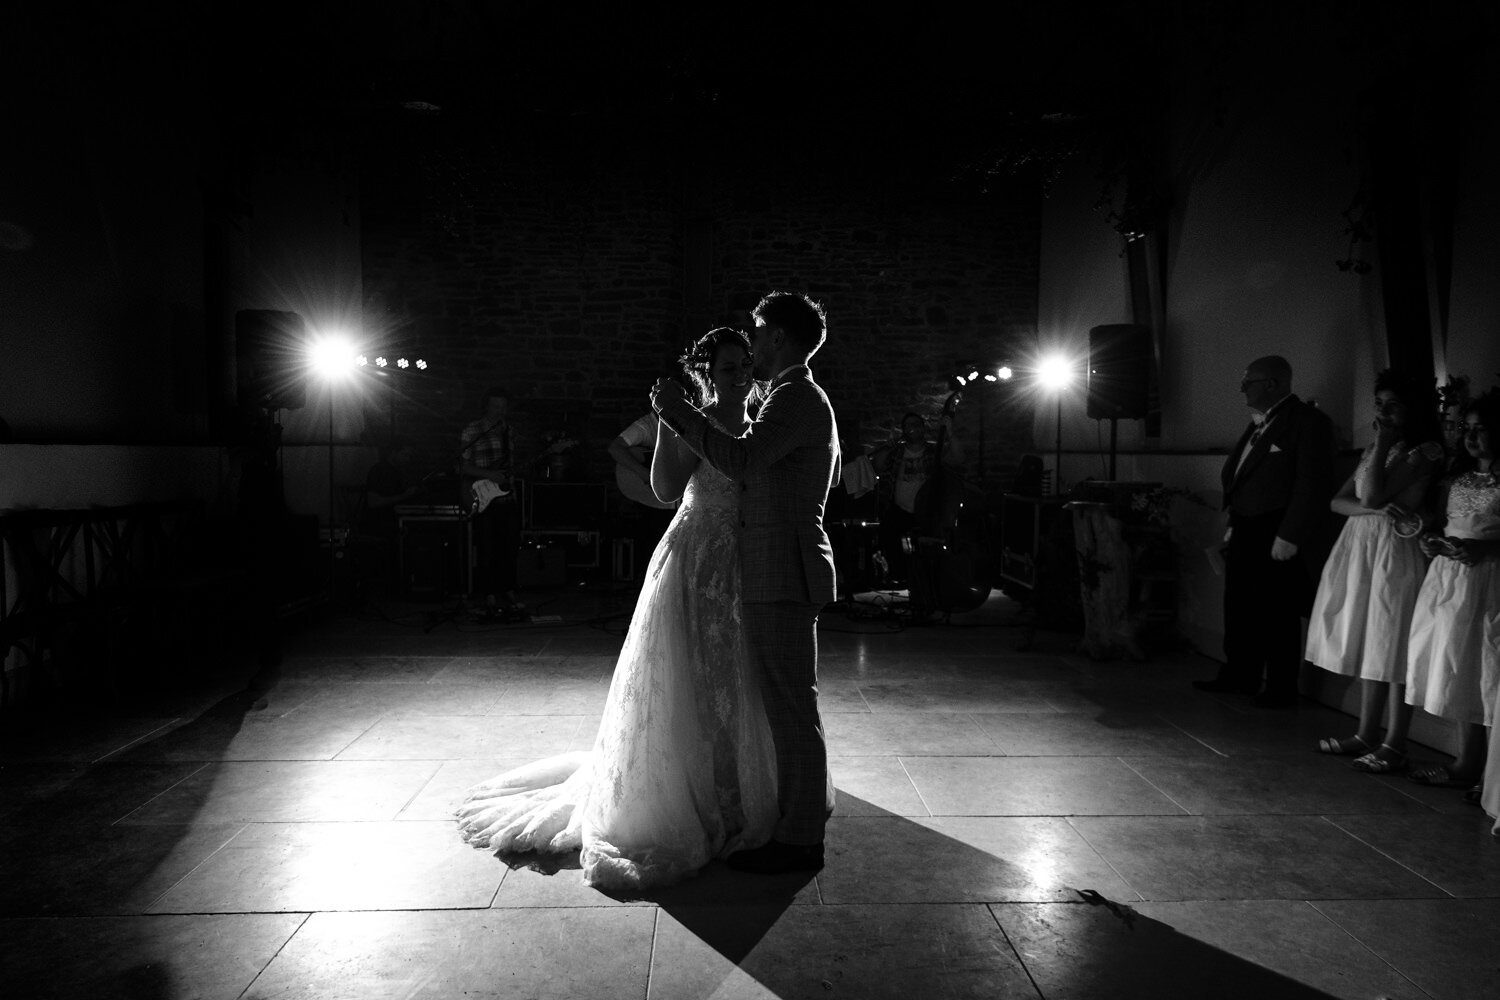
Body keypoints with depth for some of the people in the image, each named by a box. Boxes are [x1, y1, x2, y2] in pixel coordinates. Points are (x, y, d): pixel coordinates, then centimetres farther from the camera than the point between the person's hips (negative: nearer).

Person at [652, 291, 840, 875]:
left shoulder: (795, 396, -14)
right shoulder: (806, 398, 20)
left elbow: (741, 460, -29)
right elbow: (831, 477, 31)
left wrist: (679, 411, -20)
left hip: (783, 573, -11)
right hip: (787, 570, 11)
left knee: (791, 705, -3)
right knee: (793, 701, 20)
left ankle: (799, 840, 6)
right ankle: (809, 806, 34)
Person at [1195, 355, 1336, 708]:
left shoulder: (1308, 422, -11)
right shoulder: (1259, 423, 15)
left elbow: (1311, 486, -16)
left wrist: (1289, 537, -19)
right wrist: (1234, 523, 15)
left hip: (1278, 537, -8)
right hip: (1245, 533, 8)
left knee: (1278, 615, 2)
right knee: (1239, 608, 14)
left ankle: (1281, 689, 15)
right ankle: (1238, 676, 27)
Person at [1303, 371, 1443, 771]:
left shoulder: (1427, 451, -8)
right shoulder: (1374, 449, 15)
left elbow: (1374, 494, -19)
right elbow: (1338, 501, 8)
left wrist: (1384, 443, -12)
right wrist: (1369, 508, -12)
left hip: (1395, 553, -7)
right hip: (1359, 549, 7)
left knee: (1393, 648, -3)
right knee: (1367, 646, 11)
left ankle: (1394, 744, 5)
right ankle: (1367, 735, 20)